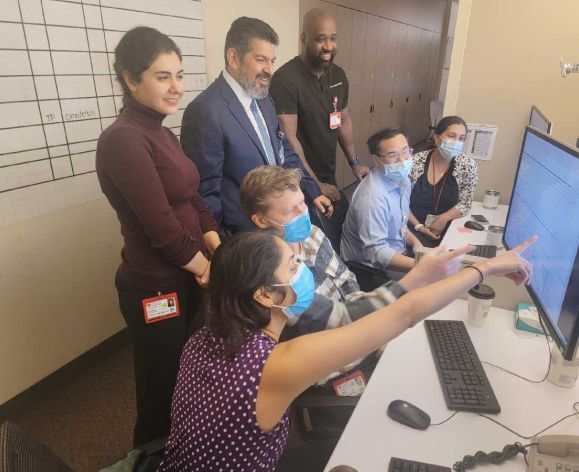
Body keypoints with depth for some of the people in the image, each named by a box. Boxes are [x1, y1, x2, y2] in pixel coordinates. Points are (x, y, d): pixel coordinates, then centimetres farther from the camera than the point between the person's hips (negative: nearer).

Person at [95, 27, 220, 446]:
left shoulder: (163, 134, 7)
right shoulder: (123, 140, -21)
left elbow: (194, 201, 7)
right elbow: (162, 228, -24)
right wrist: (208, 268, -10)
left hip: (186, 278, 9)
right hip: (155, 289, -9)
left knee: (184, 378, 27)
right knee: (162, 389, 14)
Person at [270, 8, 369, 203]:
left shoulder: (339, 75, 3)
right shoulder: (285, 79, -19)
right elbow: (288, 139, -22)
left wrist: (354, 163, 10)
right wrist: (315, 184, -20)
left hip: (329, 175, 7)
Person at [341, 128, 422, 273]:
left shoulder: (401, 179, 2)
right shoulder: (373, 197, -28)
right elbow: (376, 253, -31)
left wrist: (415, 242, -2)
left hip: (396, 253, 9)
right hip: (373, 267, -9)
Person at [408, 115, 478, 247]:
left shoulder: (468, 166, -5)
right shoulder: (415, 162, -9)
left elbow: (465, 204, 0)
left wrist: (443, 218, -16)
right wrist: (418, 225, -14)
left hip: (445, 230, 2)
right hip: (413, 227, -2)